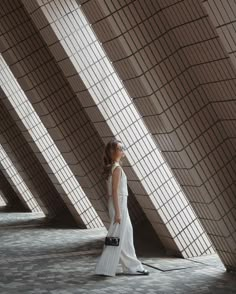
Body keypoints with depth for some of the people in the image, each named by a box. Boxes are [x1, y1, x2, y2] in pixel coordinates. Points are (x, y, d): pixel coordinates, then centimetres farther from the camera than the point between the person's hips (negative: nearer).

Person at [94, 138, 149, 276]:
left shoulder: (112, 168, 11)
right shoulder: (117, 168, -16)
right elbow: (115, 191, -20)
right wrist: (117, 212, -21)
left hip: (118, 204, 10)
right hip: (119, 204, -10)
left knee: (126, 236, 15)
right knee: (117, 237, -3)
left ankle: (132, 267, 22)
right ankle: (105, 268, 2)